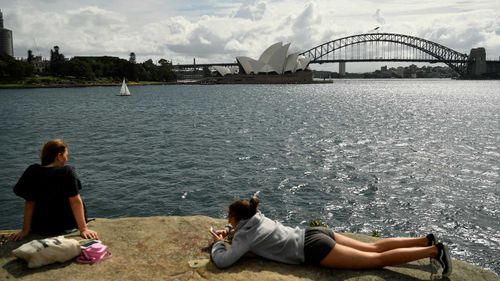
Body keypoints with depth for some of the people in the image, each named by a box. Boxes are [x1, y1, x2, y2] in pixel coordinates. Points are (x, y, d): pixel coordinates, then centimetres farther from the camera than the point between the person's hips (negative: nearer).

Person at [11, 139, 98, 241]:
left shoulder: (32, 171, -8)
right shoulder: (67, 171, -18)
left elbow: (29, 202, -4)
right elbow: (75, 202, -19)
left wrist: (25, 230, 2)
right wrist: (83, 229, -17)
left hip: (38, 229, 4)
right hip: (65, 227, -3)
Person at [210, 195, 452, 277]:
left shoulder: (244, 235, -9)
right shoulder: (255, 218, 13)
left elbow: (222, 261, -15)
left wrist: (218, 243, 3)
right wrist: (229, 231, 27)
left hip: (314, 249, -8)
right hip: (315, 235, 8)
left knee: (377, 259, -5)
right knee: (373, 249, 12)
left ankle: (433, 250, -5)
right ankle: (426, 240, 12)